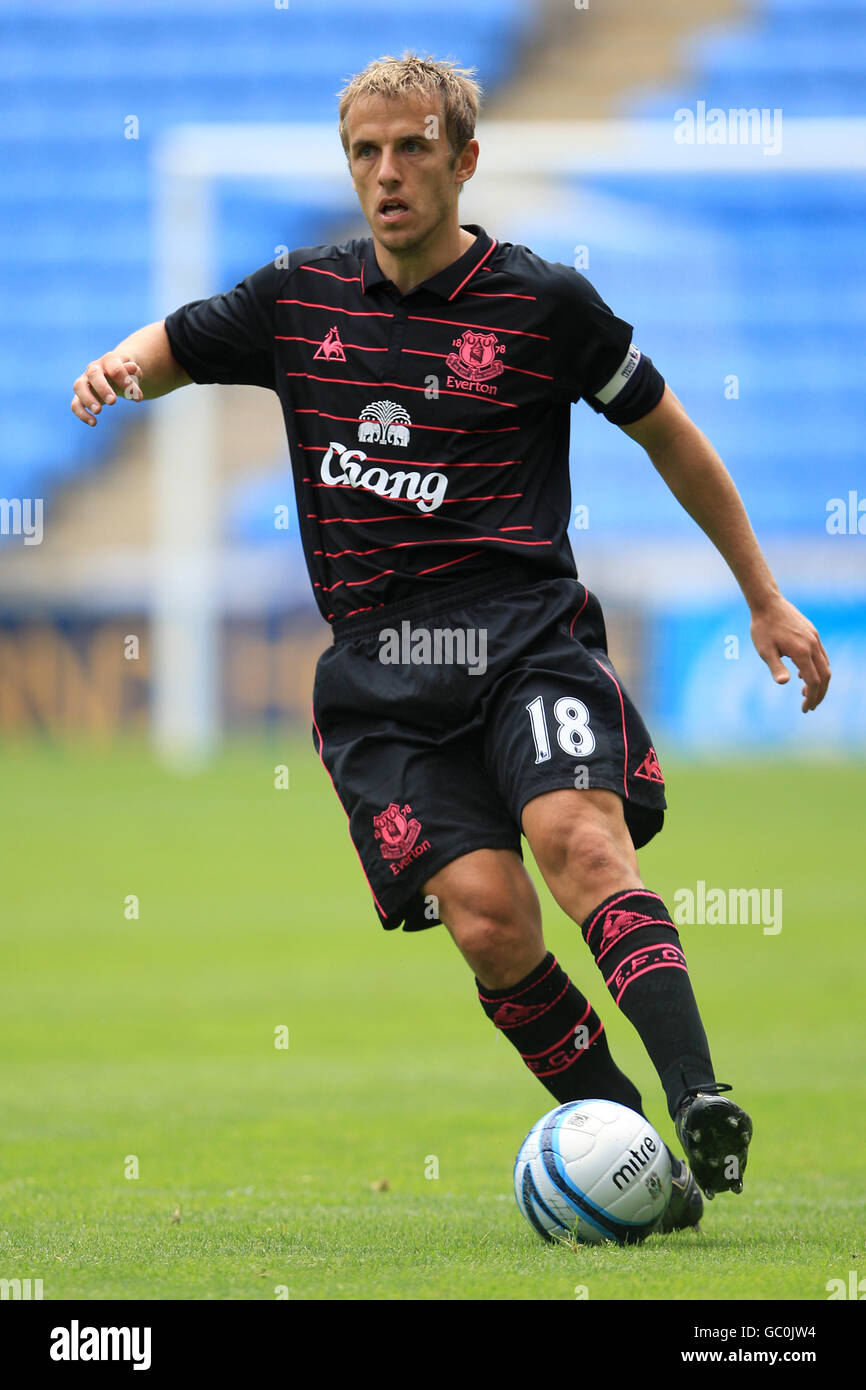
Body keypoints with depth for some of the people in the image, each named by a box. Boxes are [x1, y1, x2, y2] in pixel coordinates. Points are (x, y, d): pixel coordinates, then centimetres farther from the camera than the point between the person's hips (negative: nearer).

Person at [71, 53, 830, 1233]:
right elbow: (165, 351, 26)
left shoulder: (543, 302, 4)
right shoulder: (301, 298, 12)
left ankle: (702, 1108, -40)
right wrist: (113, 371, 0)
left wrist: (765, 598, 18)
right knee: (489, 923, -15)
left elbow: (669, 436, 15)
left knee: (580, 841, -28)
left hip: (527, 635, -2)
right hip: (379, 669, 2)